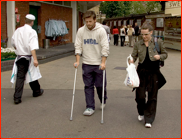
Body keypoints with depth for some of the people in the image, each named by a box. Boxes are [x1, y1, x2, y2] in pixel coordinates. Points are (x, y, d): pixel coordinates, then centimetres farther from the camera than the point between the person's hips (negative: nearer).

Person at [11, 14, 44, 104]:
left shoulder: (18, 30, 5)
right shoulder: (32, 32, -13)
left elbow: (13, 43, 16)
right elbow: (32, 47, -23)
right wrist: (35, 59, -27)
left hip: (19, 57, 4)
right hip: (29, 57, -4)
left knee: (20, 77, 3)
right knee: (32, 74, 14)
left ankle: (17, 98, -3)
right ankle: (37, 91, 34)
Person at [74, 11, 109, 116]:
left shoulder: (101, 30, -9)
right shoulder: (81, 31, 0)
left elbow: (105, 47, -11)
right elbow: (78, 46, 2)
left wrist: (103, 62, -17)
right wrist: (77, 61, -6)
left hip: (99, 64, -2)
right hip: (86, 64, 3)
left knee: (100, 85, 7)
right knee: (88, 86, 4)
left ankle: (103, 101, 35)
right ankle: (90, 107, 12)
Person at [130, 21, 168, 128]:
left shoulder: (158, 42, -2)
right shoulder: (138, 44, 1)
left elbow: (165, 54, 7)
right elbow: (134, 56, 5)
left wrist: (160, 57, -14)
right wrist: (132, 61, -18)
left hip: (154, 72, -1)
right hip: (142, 72, 1)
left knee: (152, 96, 4)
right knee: (140, 95, 2)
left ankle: (149, 119, 15)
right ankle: (141, 113, 31)